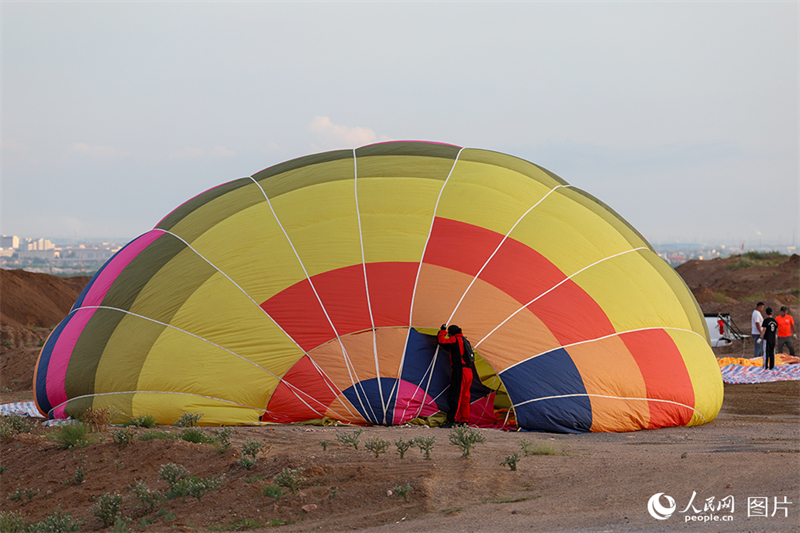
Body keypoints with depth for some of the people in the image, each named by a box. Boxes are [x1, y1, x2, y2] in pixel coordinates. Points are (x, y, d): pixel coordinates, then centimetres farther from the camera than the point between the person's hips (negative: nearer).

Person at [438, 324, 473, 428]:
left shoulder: (455, 340, -7)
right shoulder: (463, 340, 20)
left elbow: (442, 341, -11)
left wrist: (443, 331, 5)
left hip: (460, 371, -9)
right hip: (468, 371, 9)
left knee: (454, 396, -10)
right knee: (464, 396, 13)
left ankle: (452, 420, -13)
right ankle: (464, 420, 15)